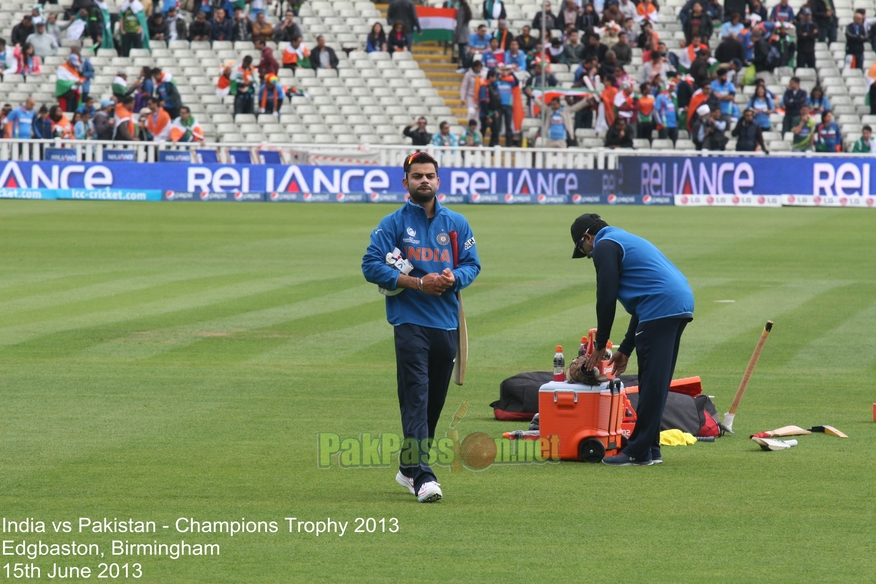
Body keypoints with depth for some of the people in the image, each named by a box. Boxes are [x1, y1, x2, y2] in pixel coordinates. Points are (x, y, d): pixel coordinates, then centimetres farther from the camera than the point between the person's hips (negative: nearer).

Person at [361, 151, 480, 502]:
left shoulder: (456, 224, 13)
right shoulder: (393, 224, 2)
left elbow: (472, 264, 11)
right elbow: (372, 266, -7)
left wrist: (453, 278, -12)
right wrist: (418, 282, -16)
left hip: (447, 324, 5)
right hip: (410, 322, -5)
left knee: (435, 400, 10)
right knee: (416, 397, -14)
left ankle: (408, 468, 25)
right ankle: (422, 476, -21)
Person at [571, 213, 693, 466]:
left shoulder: (605, 246, 1)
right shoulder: (627, 241, 31)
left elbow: (607, 298, -4)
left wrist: (600, 346, 7)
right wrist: (625, 349, 31)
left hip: (661, 309, -9)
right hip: (682, 302, 9)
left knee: (652, 384, -6)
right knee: (655, 383, 15)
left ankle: (638, 452, -5)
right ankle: (650, 448, 18)